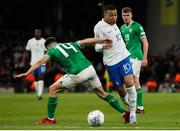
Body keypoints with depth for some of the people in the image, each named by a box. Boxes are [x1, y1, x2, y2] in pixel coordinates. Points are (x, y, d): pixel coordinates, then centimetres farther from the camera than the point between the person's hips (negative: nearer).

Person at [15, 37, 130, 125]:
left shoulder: (52, 50, 13)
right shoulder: (70, 44, 25)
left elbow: (41, 62, 0)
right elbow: (86, 41, 11)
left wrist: (26, 73, -3)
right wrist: (102, 40, 0)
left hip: (77, 75, -6)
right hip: (90, 69, 6)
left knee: (53, 89, 10)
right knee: (102, 93, 21)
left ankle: (50, 119, 12)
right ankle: (125, 113, 14)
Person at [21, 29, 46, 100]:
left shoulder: (44, 42, 0)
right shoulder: (30, 41, 7)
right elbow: (27, 53, 13)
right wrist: (23, 62, 6)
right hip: (33, 63, 3)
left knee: (40, 77, -15)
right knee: (36, 79, 9)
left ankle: (40, 93, -21)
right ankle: (38, 94, 17)